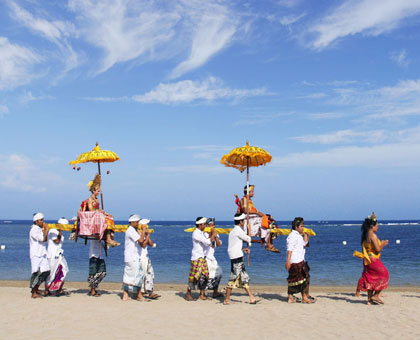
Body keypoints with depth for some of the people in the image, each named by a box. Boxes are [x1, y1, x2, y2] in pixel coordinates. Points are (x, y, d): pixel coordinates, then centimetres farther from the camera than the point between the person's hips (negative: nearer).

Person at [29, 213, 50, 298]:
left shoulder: (40, 229, 15)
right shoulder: (34, 230, -12)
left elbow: (45, 240, 16)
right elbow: (43, 239, -19)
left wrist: (44, 230, 7)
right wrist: (46, 230, -8)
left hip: (42, 254, 9)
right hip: (36, 255, -9)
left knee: (46, 271, 7)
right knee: (37, 273, -8)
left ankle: (36, 289, 22)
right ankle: (34, 293, -2)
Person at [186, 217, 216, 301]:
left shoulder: (201, 233, 14)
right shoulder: (196, 233, -15)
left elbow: (207, 243, 15)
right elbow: (207, 242, -20)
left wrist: (211, 235, 5)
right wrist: (213, 235, -6)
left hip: (202, 257, 9)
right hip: (196, 258, -9)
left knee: (204, 276, 8)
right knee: (195, 276, -5)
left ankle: (202, 295, 15)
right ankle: (188, 295, 5)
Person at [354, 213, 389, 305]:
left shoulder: (365, 235, 11)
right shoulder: (373, 235, -17)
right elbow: (378, 249, -19)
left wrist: (381, 244, 21)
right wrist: (383, 244, -2)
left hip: (367, 261, 9)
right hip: (374, 260, -9)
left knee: (370, 279, 13)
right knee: (384, 276, 5)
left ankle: (369, 299, 15)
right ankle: (376, 296, 4)